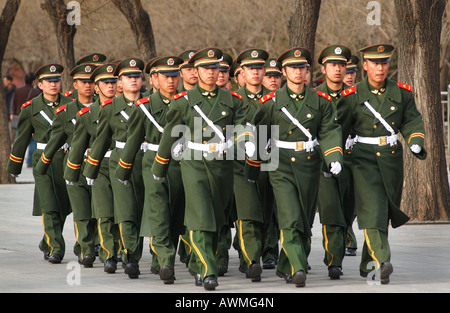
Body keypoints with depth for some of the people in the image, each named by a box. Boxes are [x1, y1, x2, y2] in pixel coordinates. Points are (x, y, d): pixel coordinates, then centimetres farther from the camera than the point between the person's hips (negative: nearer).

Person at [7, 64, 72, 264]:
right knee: (49, 207, -13)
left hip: (67, 159, 2)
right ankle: (56, 249, -13)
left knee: (62, 206, 8)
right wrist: (14, 167, 16)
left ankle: (47, 245, 27)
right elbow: (22, 139, 11)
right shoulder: (31, 108, 2)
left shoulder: (70, 104, 4)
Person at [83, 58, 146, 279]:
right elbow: (101, 140, 13)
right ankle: (131, 257, -18)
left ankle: (132, 260, 20)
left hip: (146, 164, 1)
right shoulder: (111, 107, 6)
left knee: (141, 214, 5)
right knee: (126, 213, -14)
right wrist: (90, 171, 17)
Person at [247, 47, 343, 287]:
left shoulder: (320, 101, 4)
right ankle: (299, 269, -24)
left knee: (304, 222, 10)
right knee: (290, 221, -17)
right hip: (282, 168, -3)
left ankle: (285, 268, 27)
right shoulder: (271, 102, -1)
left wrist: (334, 157, -14)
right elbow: (257, 135, 7)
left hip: (310, 167, 3)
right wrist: (252, 167, 11)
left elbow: (329, 132, 2)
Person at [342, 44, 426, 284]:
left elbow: (412, 122, 8)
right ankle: (382, 262, -30)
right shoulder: (353, 96, -3)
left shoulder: (402, 93, 3)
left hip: (392, 159, 4)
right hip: (364, 160, -4)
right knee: (372, 209, -18)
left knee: (386, 213, 11)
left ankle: (367, 264, 28)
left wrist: (416, 143, -10)